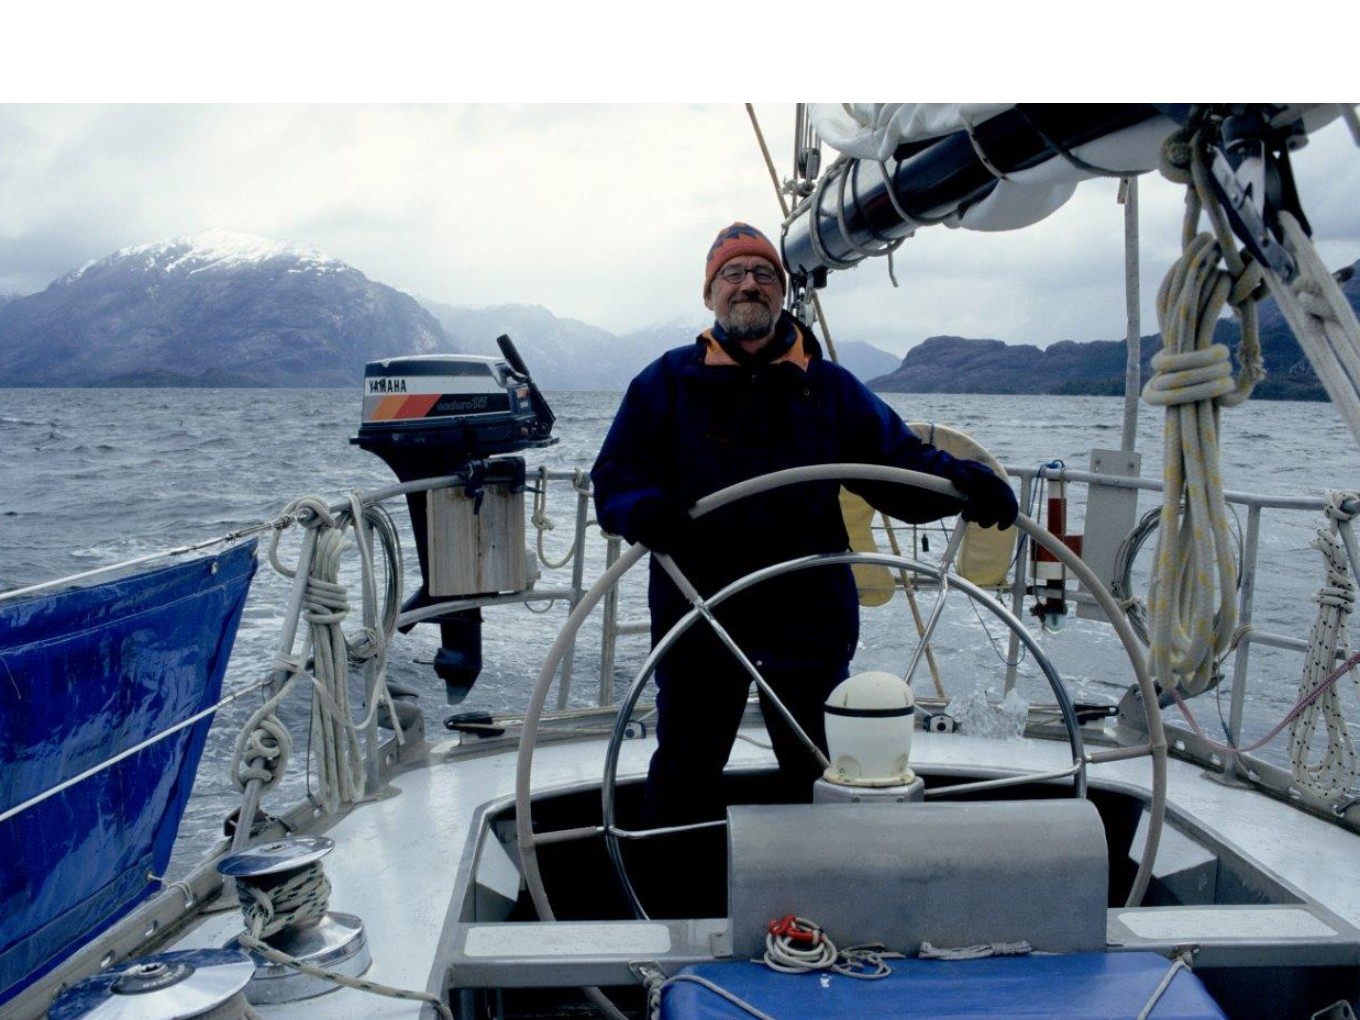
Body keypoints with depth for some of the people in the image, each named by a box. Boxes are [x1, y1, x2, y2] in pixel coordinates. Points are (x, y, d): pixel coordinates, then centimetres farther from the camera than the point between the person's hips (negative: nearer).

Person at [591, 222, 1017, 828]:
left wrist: (962, 481, -13)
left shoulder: (830, 387, 9)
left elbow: (899, 462, 7)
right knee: (684, 777, 10)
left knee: (819, 776, 14)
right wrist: (644, 512, -25)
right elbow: (614, 477, -2)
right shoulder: (667, 382, 3)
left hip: (809, 618, 2)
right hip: (696, 616, -1)